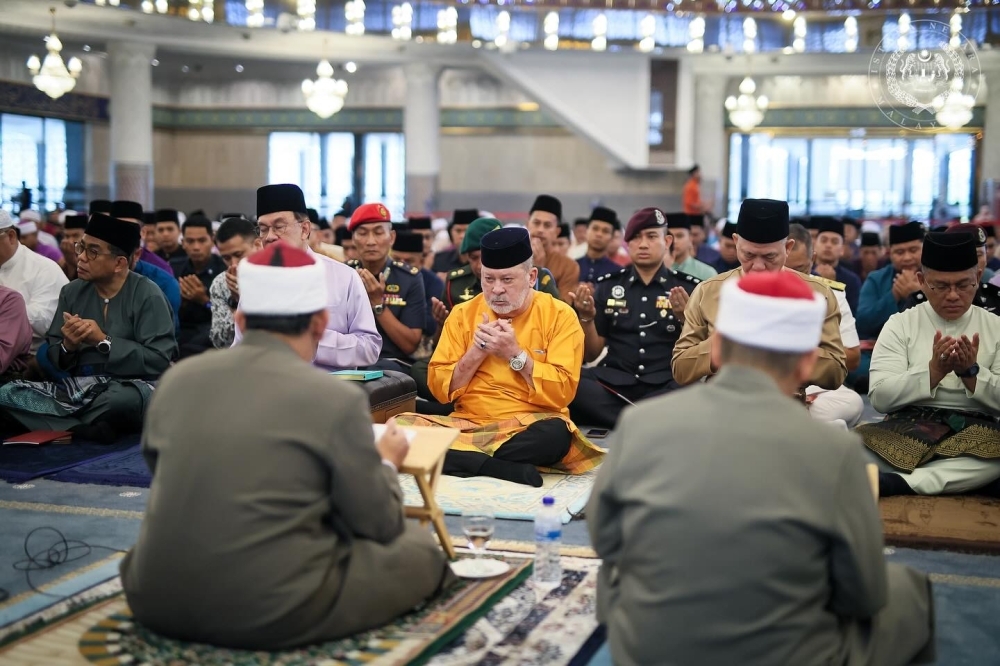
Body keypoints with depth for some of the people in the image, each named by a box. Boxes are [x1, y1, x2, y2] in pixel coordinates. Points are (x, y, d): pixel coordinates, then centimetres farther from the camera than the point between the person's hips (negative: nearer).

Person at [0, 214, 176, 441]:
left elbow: (160, 361, -14)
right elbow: (51, 362, 10)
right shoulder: (72, 292, 10)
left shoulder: (147, 295, -5)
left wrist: (104, 341, -17)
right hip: (77, 388, 5)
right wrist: (68, 347, -13)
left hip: (131, 386, -5)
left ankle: (64, 424, -11)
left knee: (122, 399, -41)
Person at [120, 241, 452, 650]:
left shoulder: (177, 379, 3)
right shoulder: (338, 398, -11)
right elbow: (379, 528, 0)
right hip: (275, 614, -2)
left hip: (157, 602, 2)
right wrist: (386, 465, 21)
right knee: (419, 550, 17)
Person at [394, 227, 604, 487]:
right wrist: (476, 353, -9)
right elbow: (439, 389, 4)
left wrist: (515, 354, -15)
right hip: (468, 424, 3)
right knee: (401, 425, -23)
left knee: (555, 434, -37)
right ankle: (507, 469, -27)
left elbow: (561, 393, -8)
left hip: (529, 428, -3)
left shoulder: (559, 316, 0)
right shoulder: (463, 314, 8)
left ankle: (466, 458, -20)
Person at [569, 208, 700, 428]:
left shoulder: (688, 288, 9)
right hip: (614, 383, 2)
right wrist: (586, 318, -5)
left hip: (667, 385, -2)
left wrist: (685, 319, -12)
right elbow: (591, 356, 13)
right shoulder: (608, 286, 13)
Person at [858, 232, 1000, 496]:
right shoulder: (900, 324, 7)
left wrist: (971, 372, -12)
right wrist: (934, 370, -15)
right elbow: (880, 397, -4)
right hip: (908, 428, -1)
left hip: (976, 433, 2)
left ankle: (900, 482, -38)